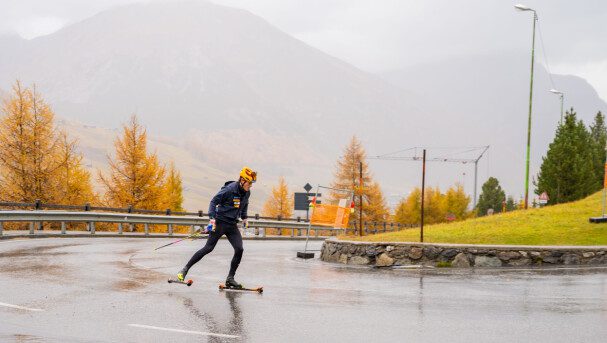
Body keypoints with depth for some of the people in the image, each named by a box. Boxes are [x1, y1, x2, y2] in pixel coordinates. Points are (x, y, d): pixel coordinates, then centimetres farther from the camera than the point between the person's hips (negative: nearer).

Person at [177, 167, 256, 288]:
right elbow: (214, 201, -13)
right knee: (208, 248, -7)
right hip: (220, 222, -6)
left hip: (232, 225, 6)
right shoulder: (229, 189, -16)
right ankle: (185, 269, 3)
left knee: (239, 250, -8)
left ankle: (230, 278, 1)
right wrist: (212, 217, -23)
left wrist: (244, 217, 20)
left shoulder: (246, 193, 5)